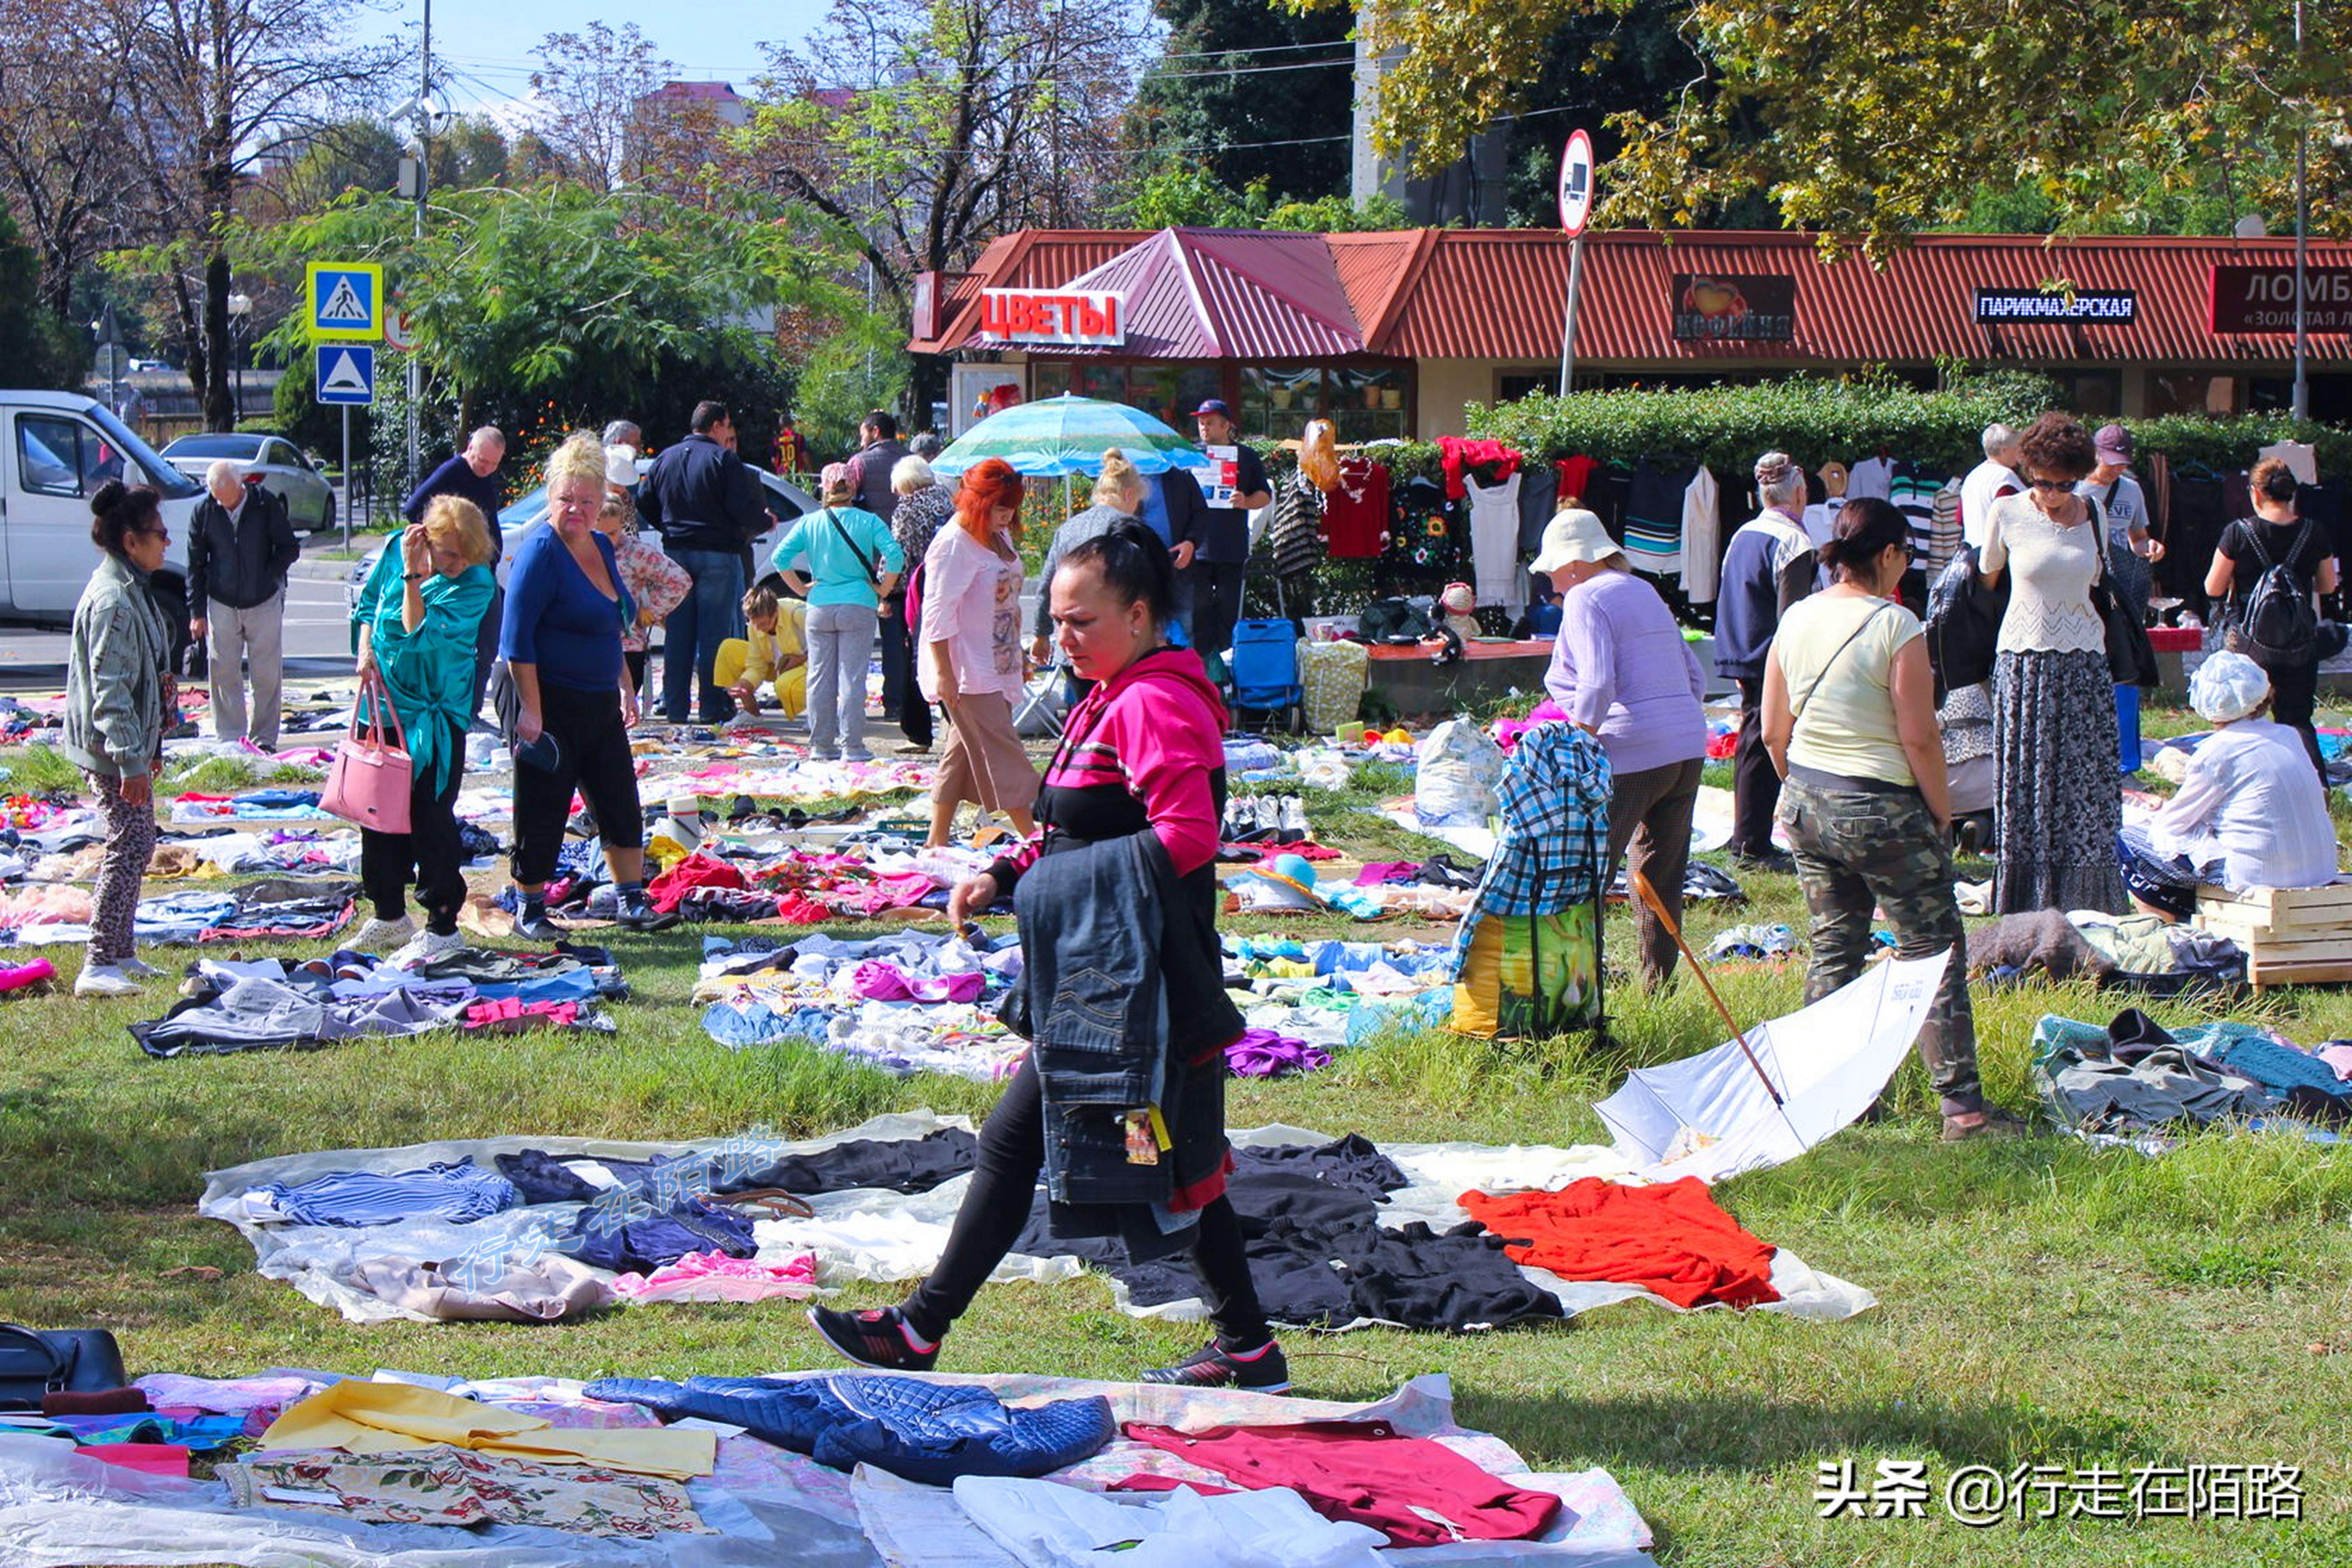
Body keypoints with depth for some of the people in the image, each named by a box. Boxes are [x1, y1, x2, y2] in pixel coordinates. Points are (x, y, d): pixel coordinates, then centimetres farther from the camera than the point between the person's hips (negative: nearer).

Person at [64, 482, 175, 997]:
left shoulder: (131, 590, 13)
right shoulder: (113, 601, -21)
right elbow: (109, 689, -25)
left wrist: (147, 748, 26)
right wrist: (131, 761, -26)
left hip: (130, 745, 10)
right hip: (112, 748, -10)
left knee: (136, 844, 15)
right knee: (131, 845, -11)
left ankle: (119, 954, 23)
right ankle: (99, 966, -11)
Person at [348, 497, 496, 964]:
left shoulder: (477, 585, -16)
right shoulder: (397, 550, -3)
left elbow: (420, 637, -25)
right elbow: (368, 605, 12)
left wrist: (413, 576, -27)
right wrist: (365, 650, -4)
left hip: (436, 715, -5)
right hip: (385, 703, 5)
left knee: (429, 814, -9)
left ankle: (443, 925, 0)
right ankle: (389, 916, 27)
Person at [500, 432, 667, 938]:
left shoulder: (602, 548, 11)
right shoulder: (541, 552, -14)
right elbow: (518, 638, -18)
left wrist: (625, 687, 24)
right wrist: (530, 709, -23)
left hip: (600, 707, 8)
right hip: (550, 705, -8)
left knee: (621, 806, 9)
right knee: (542, 815, 0)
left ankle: (634, 903, 18)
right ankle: (530, 912, 12)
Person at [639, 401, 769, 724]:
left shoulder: (666, 459, 10)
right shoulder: (724, 460, -8)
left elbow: (643, 503, 13)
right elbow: (743, 510, -15)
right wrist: (766, 522, 4)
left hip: (676, 552, 5)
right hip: (717, 555, -5)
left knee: (677, 633, 8)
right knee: (715, 633, -1)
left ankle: (675, 706, 8)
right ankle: (713, 706, -1)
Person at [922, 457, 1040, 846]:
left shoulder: (999, 537, 12)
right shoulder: (954, 545, -17)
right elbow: (938, 614, -19)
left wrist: (1018, 655, 27)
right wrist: (944, 674, -22)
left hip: (996, 665, 9)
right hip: (966, 672, -9)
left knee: (963, 750, 12)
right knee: (1002, 752, -11)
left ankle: (937, 840, 18)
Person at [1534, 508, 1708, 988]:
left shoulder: (1586, 599, -6)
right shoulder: (1645, 593, 20)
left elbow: (1597, 684, -19)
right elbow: (1694, 676, 22)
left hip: (1629, 757, -8)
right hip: (1687, 750, 8)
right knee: (1662, 879, 13)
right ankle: (1658, 983, 15)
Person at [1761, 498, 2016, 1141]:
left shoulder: (1796, 620, 4)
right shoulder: (1896, 626, -15)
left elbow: (1775, 732, 9)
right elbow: (1919, 736, -16)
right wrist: (1941, 812, -4)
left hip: (1807, 803, 7)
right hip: (1883, 810, -6)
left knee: (1833, 950, 15)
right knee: (1934, 954, 0)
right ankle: (1961, 1105, -3)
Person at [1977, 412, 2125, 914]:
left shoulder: (2092, 514, 4)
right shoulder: (2007, 513, -3)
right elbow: (1987, 576, 13)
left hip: (2083, 662, 2)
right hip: (2024, 660, -2)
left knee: (2084, 785, -1)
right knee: (2026, 786, -1)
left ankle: (2083, 902, 4)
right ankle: (2028, 906, 5)